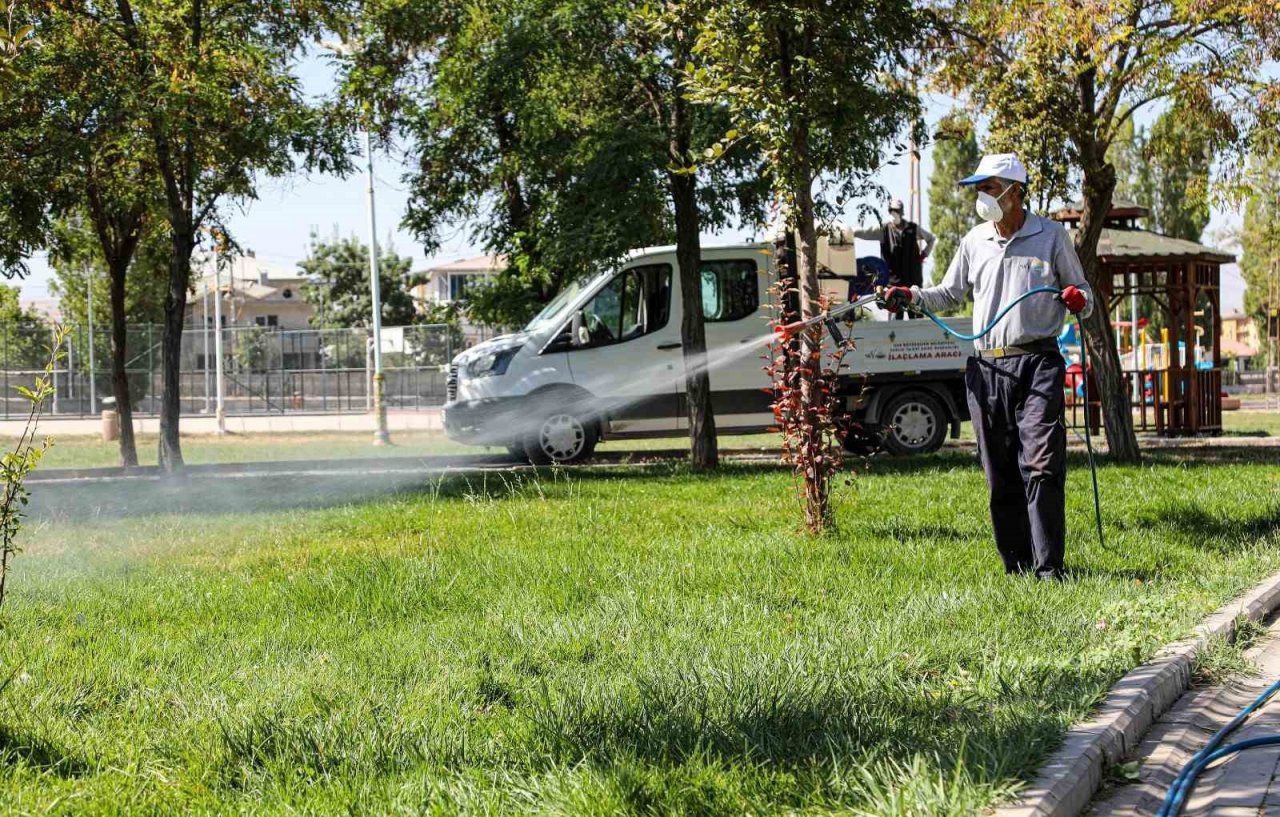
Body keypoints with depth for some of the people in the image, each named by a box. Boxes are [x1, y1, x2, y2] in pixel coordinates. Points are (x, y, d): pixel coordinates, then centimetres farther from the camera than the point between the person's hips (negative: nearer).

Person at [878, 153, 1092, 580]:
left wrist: (1079, 300, -11)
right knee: (1000, 473, 5)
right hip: (987, 368, 4)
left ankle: (1048, 567, -12)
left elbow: (1082, 292, 13)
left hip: (1038, 362, -4)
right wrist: (910, 296, 4)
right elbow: (950, 294, 22)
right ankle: (1016, 564, 12)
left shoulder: (1051, 236, 5)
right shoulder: (974, 242, 14)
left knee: (1041, 465, -13)